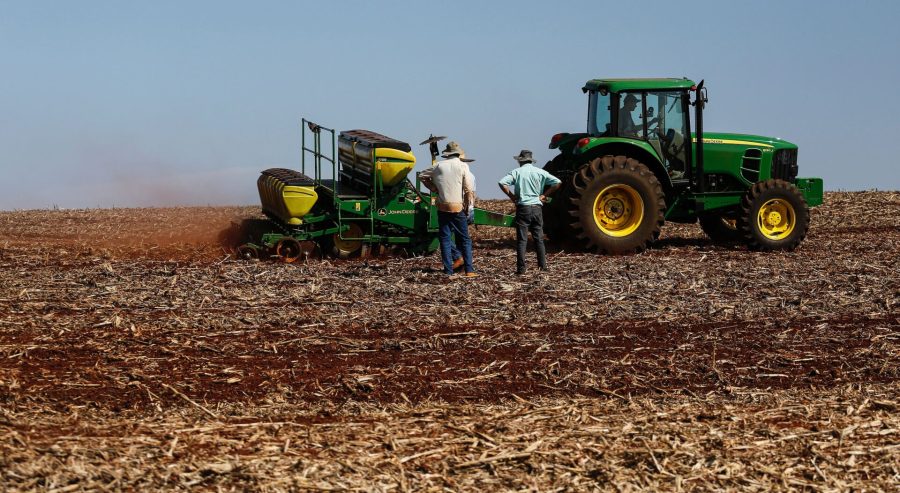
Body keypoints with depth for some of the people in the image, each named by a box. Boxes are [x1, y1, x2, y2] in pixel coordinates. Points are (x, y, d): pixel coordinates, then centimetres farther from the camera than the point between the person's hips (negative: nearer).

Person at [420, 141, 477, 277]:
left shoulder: (439, 166, 4)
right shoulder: (462, 166, -4)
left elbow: (423, 177, 13)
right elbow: (468, 189, -5)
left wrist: (435, 189, 13)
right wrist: (467, 207, 5)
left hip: (442, 207, 2)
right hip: (457, 207, -2)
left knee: (445, 238, 7)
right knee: (464, 239, 6)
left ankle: (448, 270, 2)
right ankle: (469, 270, 0)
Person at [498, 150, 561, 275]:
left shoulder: (517, 172, -1)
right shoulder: (539, 172, 5)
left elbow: (502, 183, -14)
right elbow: (557, 182, -1)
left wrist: (511, 196, -5)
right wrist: (544, 195, 4)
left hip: (522, 208, -2)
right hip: (536, 207, 2)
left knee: (522, 239, 0)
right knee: (539, 238, 12)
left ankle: (521, 268, -3)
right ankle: (543, 266, 12)